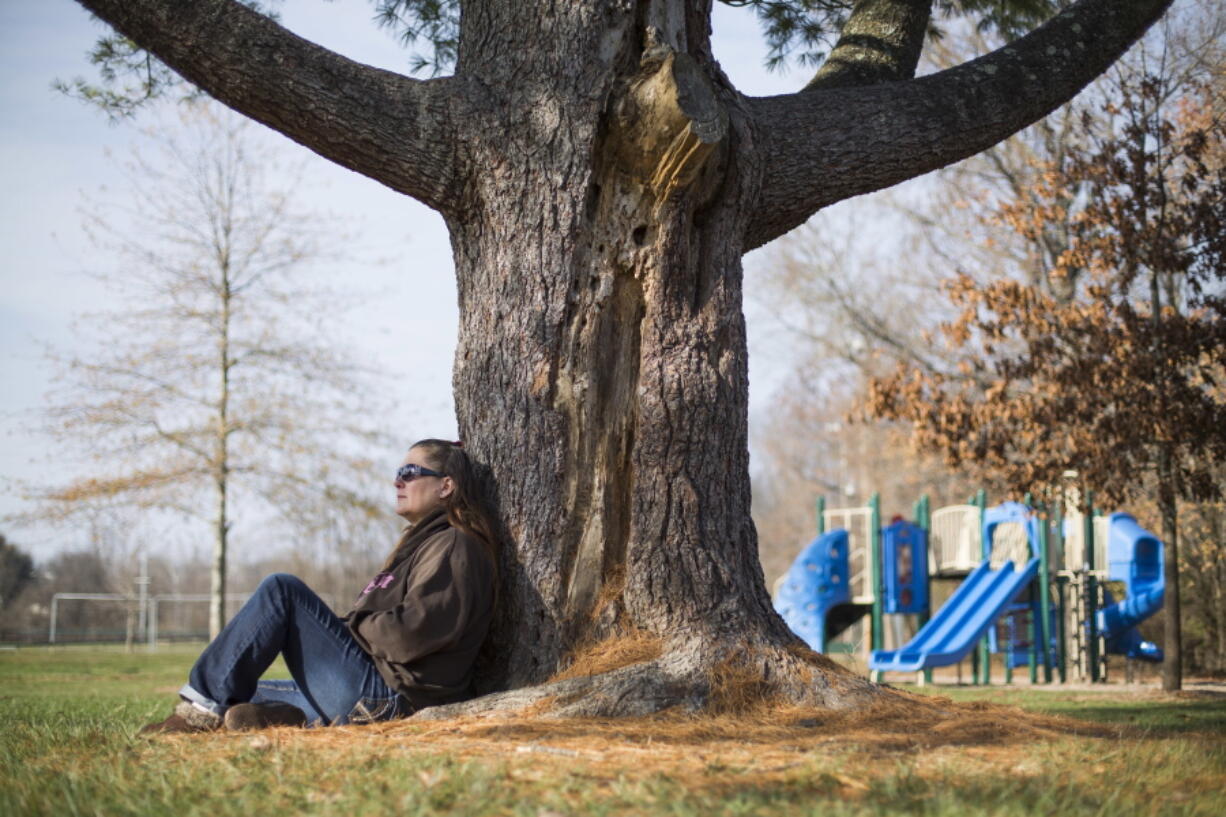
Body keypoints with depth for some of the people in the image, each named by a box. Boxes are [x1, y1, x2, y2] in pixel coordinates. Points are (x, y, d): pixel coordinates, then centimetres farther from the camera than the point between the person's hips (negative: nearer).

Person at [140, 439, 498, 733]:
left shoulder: (454, 546, -9)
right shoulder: (423, 542, 24)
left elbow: (410, 634, -18)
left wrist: (347, 626, -6)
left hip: (384, 694, -11)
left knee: (282, 589, -15)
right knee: (238, 692, 18)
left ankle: (205, 706, -14)